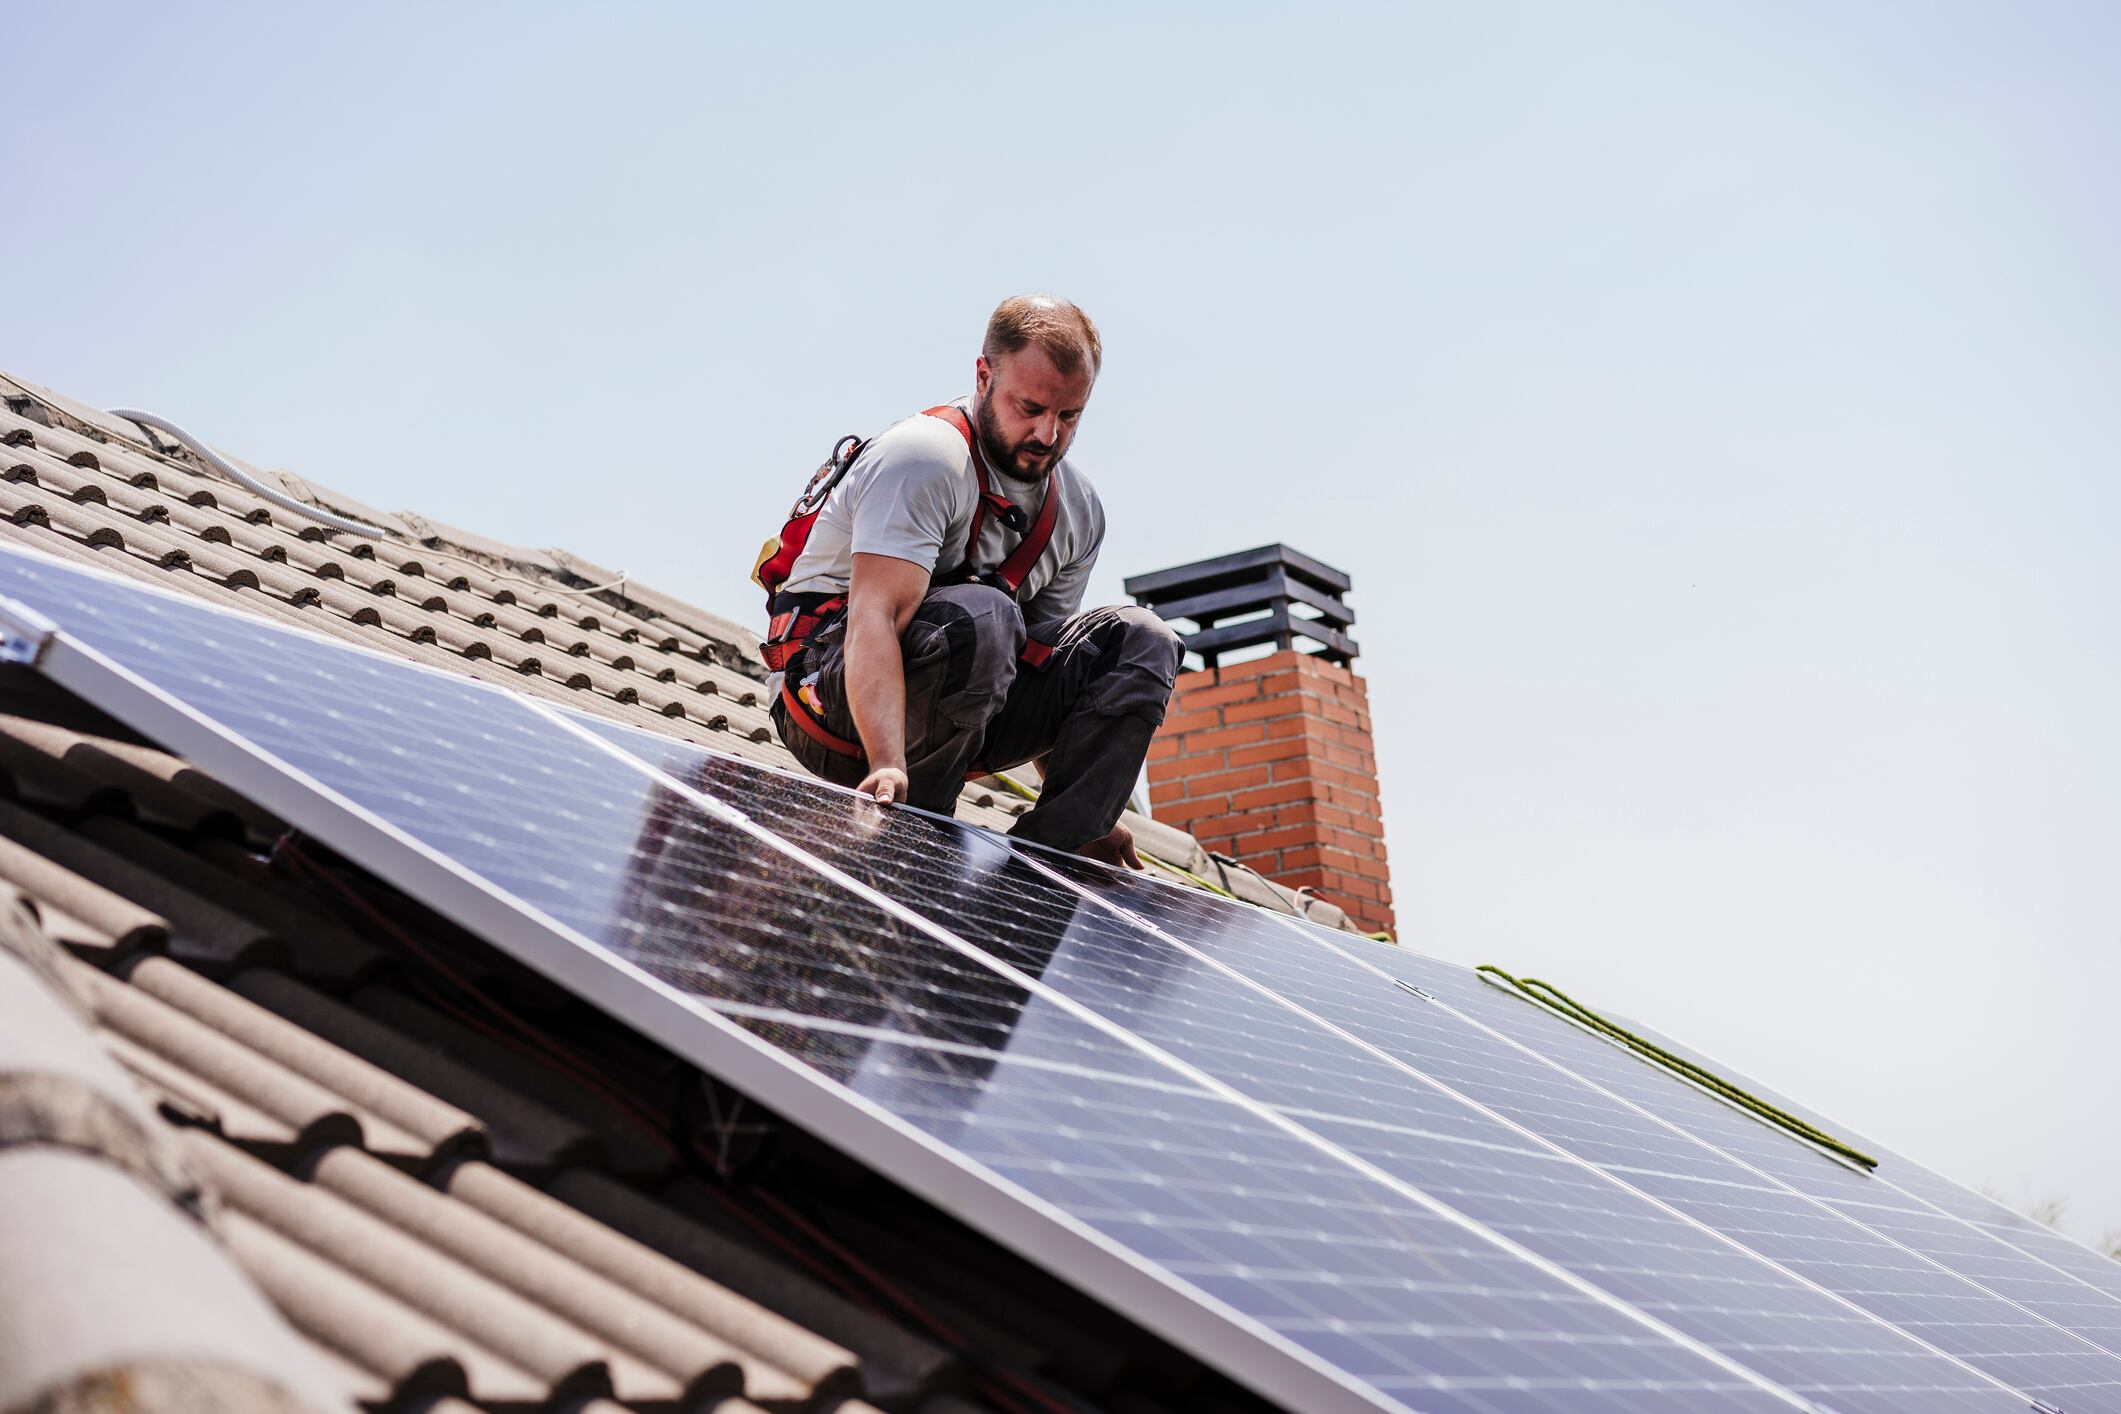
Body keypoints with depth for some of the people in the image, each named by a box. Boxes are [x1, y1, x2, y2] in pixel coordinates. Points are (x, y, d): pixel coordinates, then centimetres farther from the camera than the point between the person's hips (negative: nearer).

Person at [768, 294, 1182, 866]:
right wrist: (889, 766, -46)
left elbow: (1051, 670, 11)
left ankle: (1042, 849, -20)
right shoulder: (924, 458, -18)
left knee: (1139, 640, -8)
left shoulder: (1079, 510, 6)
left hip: (961, 703, 7)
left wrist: (1087, 811, 4)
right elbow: (875, 618, -31)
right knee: (979, 614, -37)